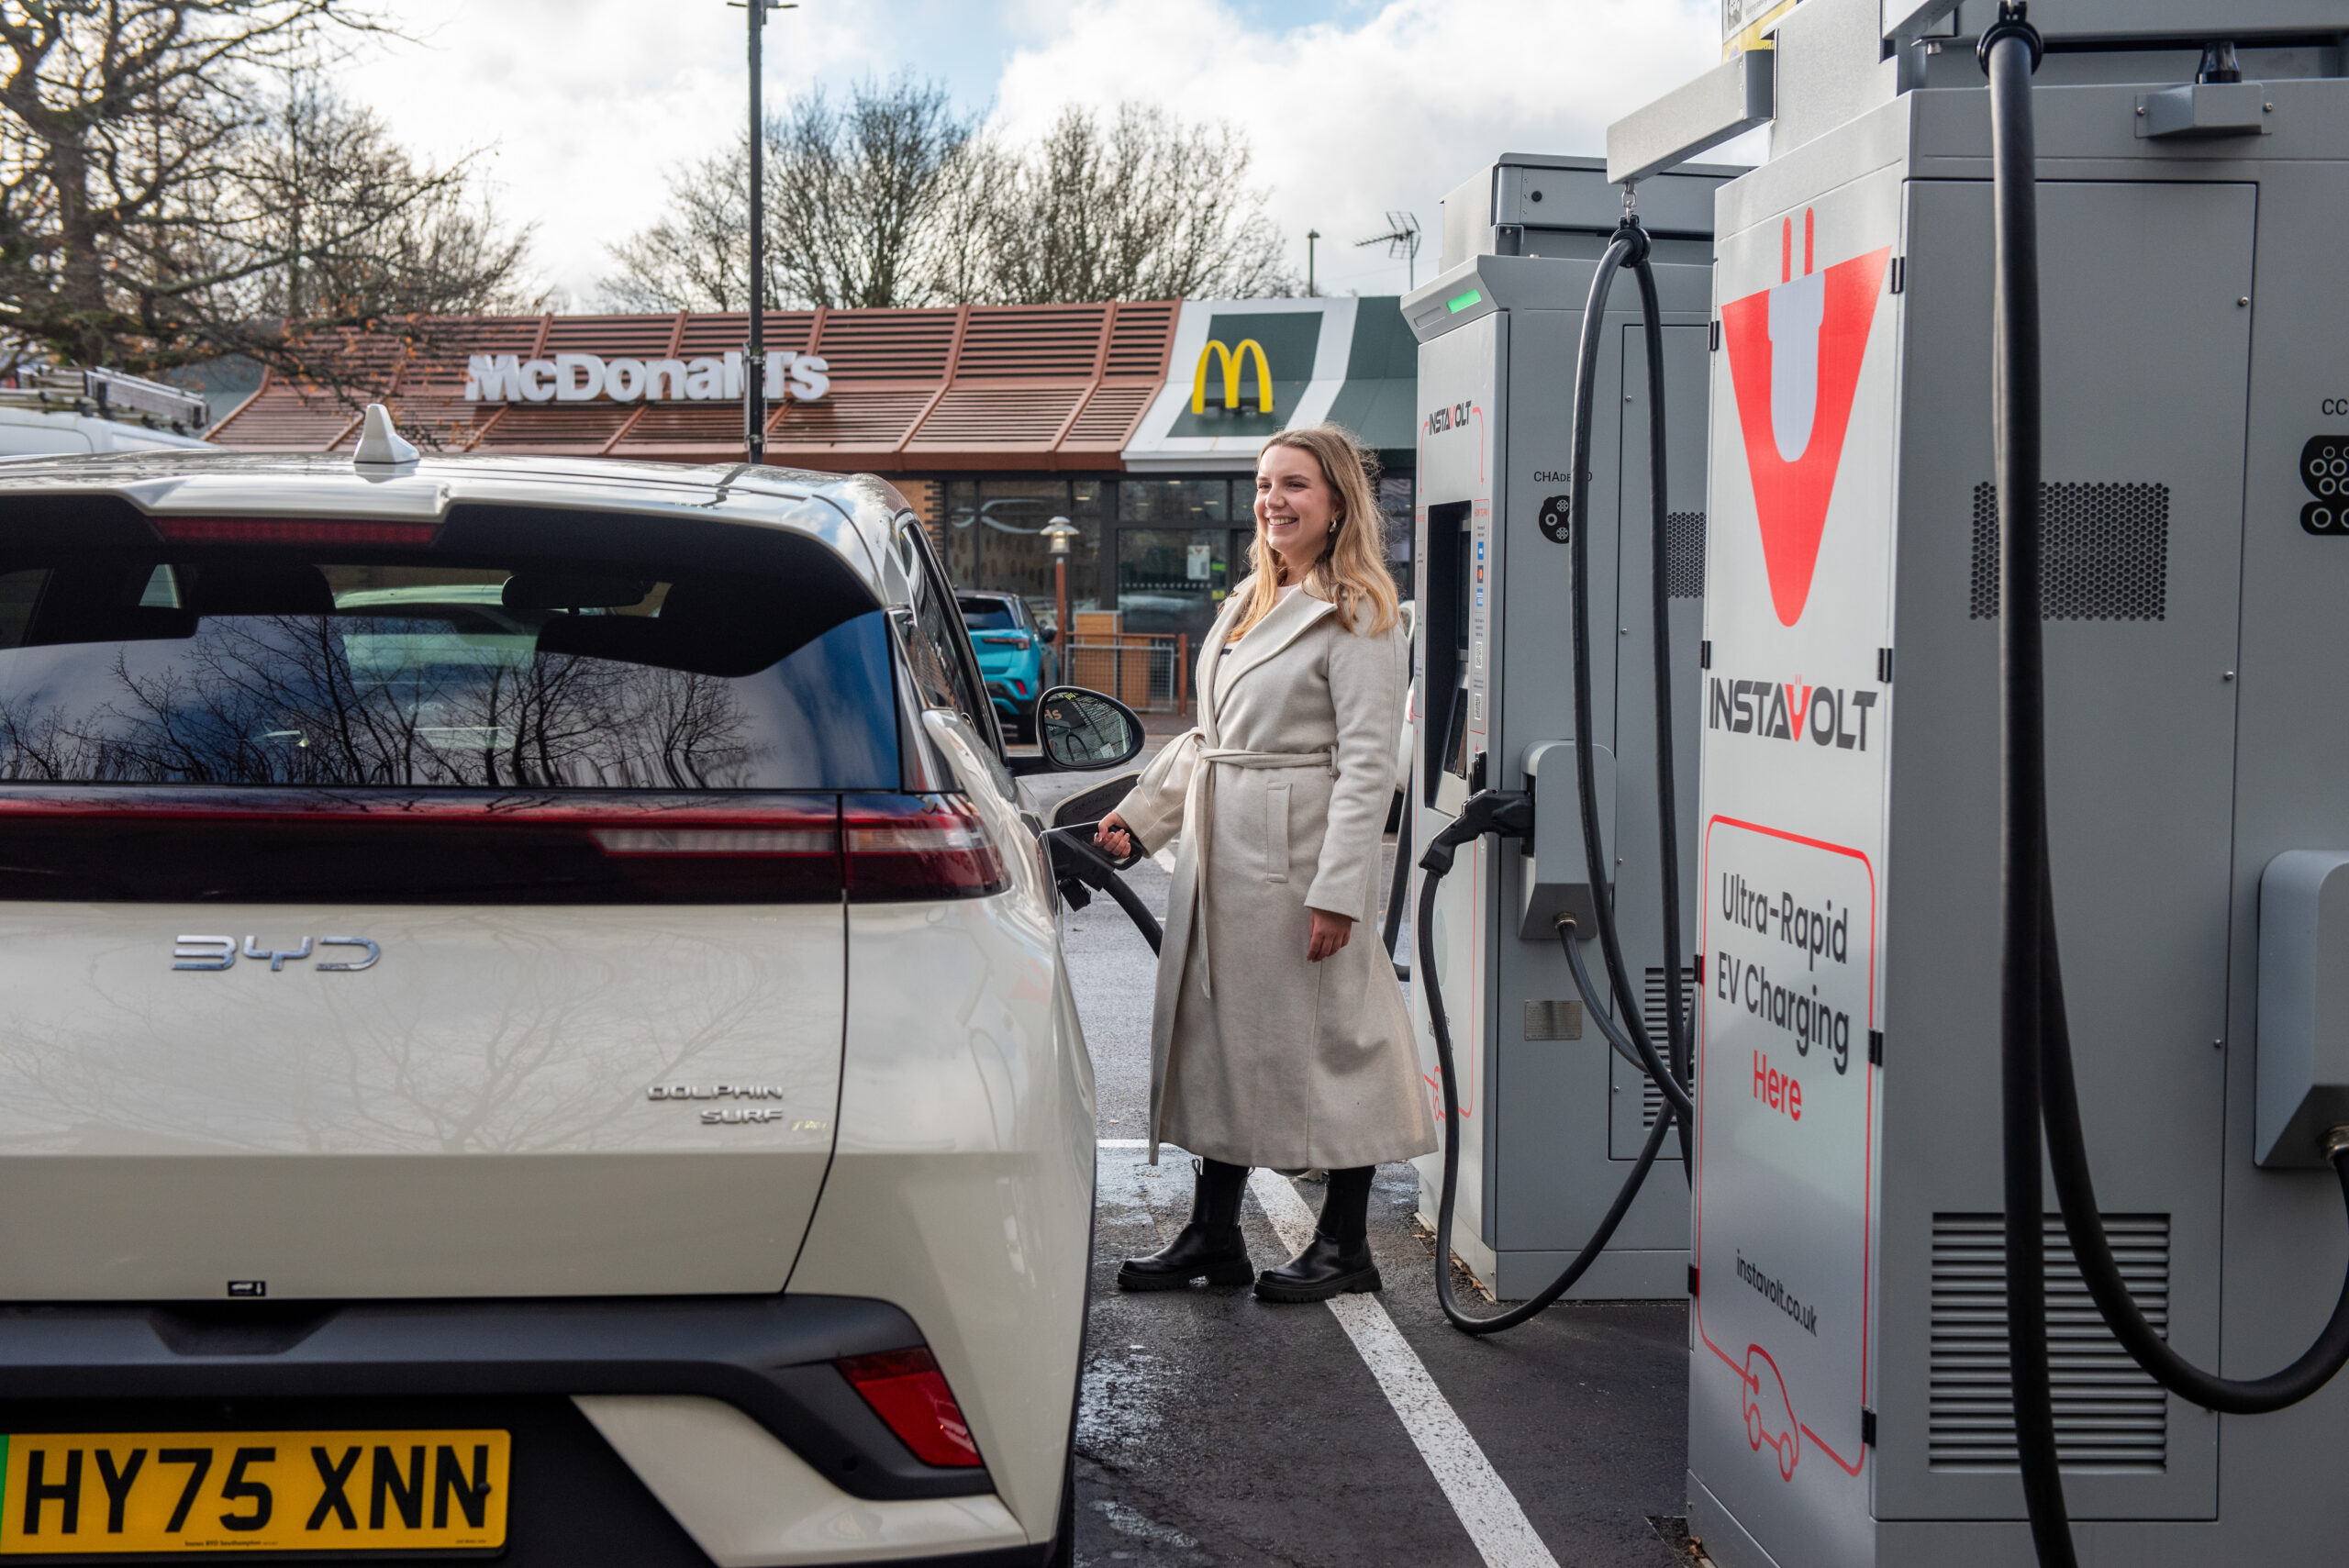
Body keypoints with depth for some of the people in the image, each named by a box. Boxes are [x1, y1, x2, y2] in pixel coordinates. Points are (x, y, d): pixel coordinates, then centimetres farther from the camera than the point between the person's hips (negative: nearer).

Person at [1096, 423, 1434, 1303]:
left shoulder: (1357, 617, -9)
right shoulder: (1247, 603, 17)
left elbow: (1368, 763, -15)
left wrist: (1337, 891, -21)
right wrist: (1140, 814, 15)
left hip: (1301, 852, -9)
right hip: (1222, 853, 9)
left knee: (1324, 1034, -1)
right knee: (1219, 1031, 11)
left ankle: (1345, 1245, 11)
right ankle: (1214, 1238, 20)